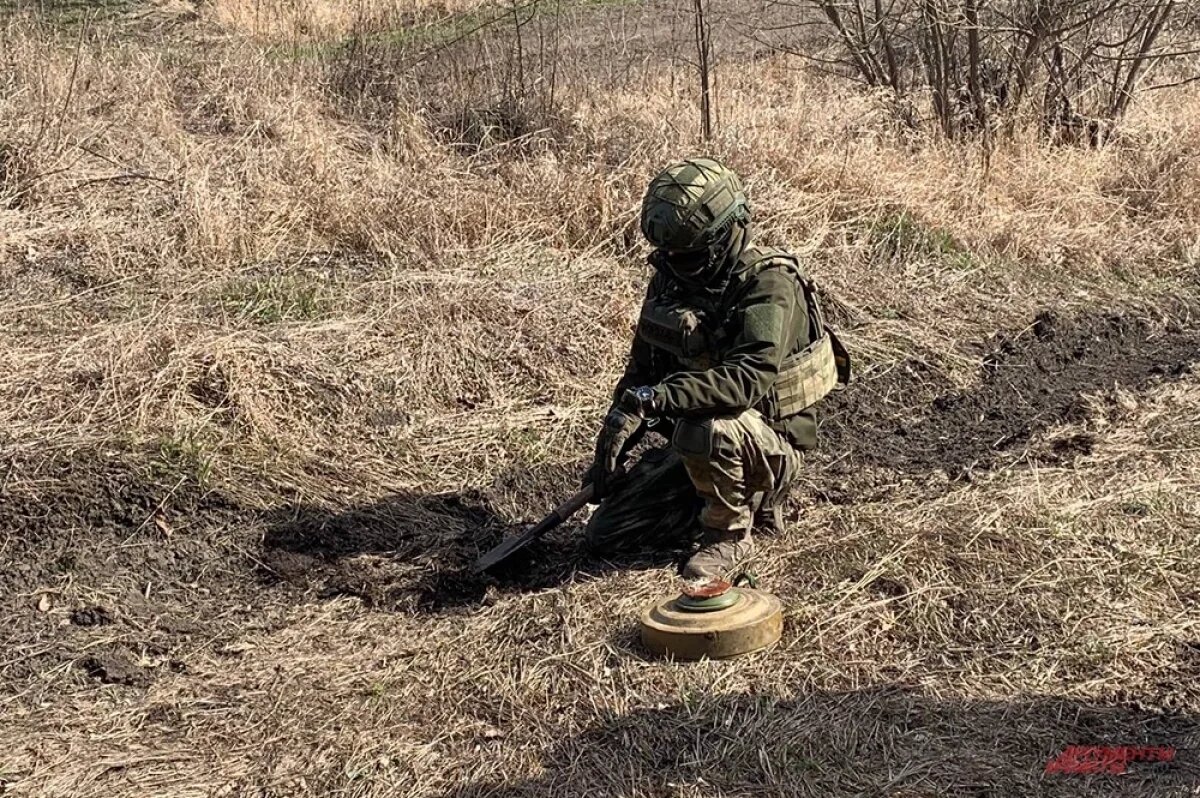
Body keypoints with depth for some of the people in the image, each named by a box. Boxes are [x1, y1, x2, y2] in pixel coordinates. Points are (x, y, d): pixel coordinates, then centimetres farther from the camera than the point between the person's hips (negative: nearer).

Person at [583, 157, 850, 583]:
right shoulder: (670, 278, 1)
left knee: (702, 430, -40)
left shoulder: (768, 284, -22)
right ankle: (746, 501, 16)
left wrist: (655, 399, -44)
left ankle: (730, 534, -10)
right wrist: (609, 451, 3)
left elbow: (751, 376, -38)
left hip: (770, 445, -8)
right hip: (693, 443, 8)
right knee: (604, 534, 4)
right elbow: (642, 369, 10)